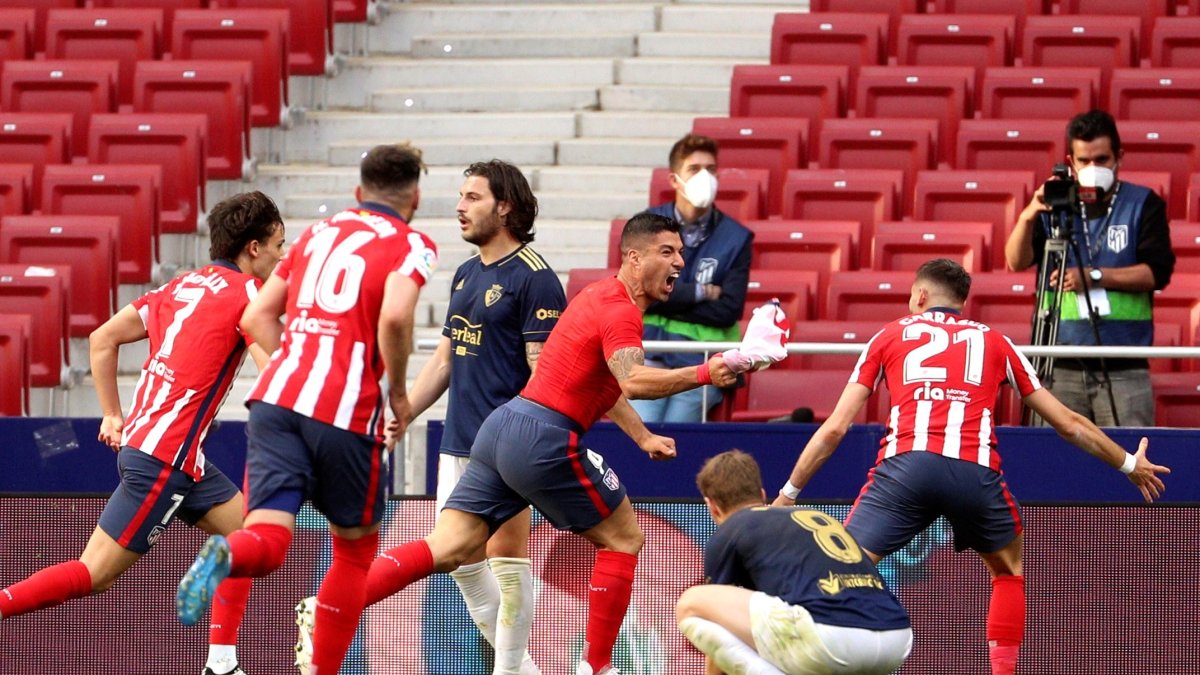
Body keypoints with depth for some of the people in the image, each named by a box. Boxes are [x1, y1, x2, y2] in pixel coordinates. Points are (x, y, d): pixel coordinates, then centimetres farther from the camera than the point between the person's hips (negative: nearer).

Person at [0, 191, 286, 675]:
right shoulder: (245, 292, -8)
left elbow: (102, 339, 18)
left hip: (138, 437, 9)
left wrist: (112, 415, 21)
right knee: (93, 575, -8)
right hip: (166, 457, -9)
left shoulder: (182, 286, 15)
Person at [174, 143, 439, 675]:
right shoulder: (411, 246, 4)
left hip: (276, 396, 4)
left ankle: (225, 555, -41)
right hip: (347, 410, -4)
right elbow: (395, 316, -16)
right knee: (355, 549, 17)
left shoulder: (319, 233, 21)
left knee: (268, 540, -6)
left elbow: (257, 317, 20)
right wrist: (397, 390, -2)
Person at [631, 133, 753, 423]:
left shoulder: (735, 238, 1)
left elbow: (728, 309, -8)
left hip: (700, 365, -1)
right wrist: (700, 292, -8)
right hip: (649, 356, 1)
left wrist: (662, 300, -9)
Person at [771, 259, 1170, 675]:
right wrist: (1130, 465, 45)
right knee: (1008, 570, 27)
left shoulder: (891, 336, 24)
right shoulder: (993, 342, 27)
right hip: (975, 470, 2)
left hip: (905, 465, -2)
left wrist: (788, 493, 25)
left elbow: (835, 427, 18)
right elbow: (1068, 424, 31)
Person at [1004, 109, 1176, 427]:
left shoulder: (1144, 204, 6)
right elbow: (1017, 262, 0)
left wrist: (1095, 276, -14)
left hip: (1124, 368, -2)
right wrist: (1028, 218, -18)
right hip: (1062, 368, 2)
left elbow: (1158, 272, -4)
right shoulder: (1056, 205, 12)